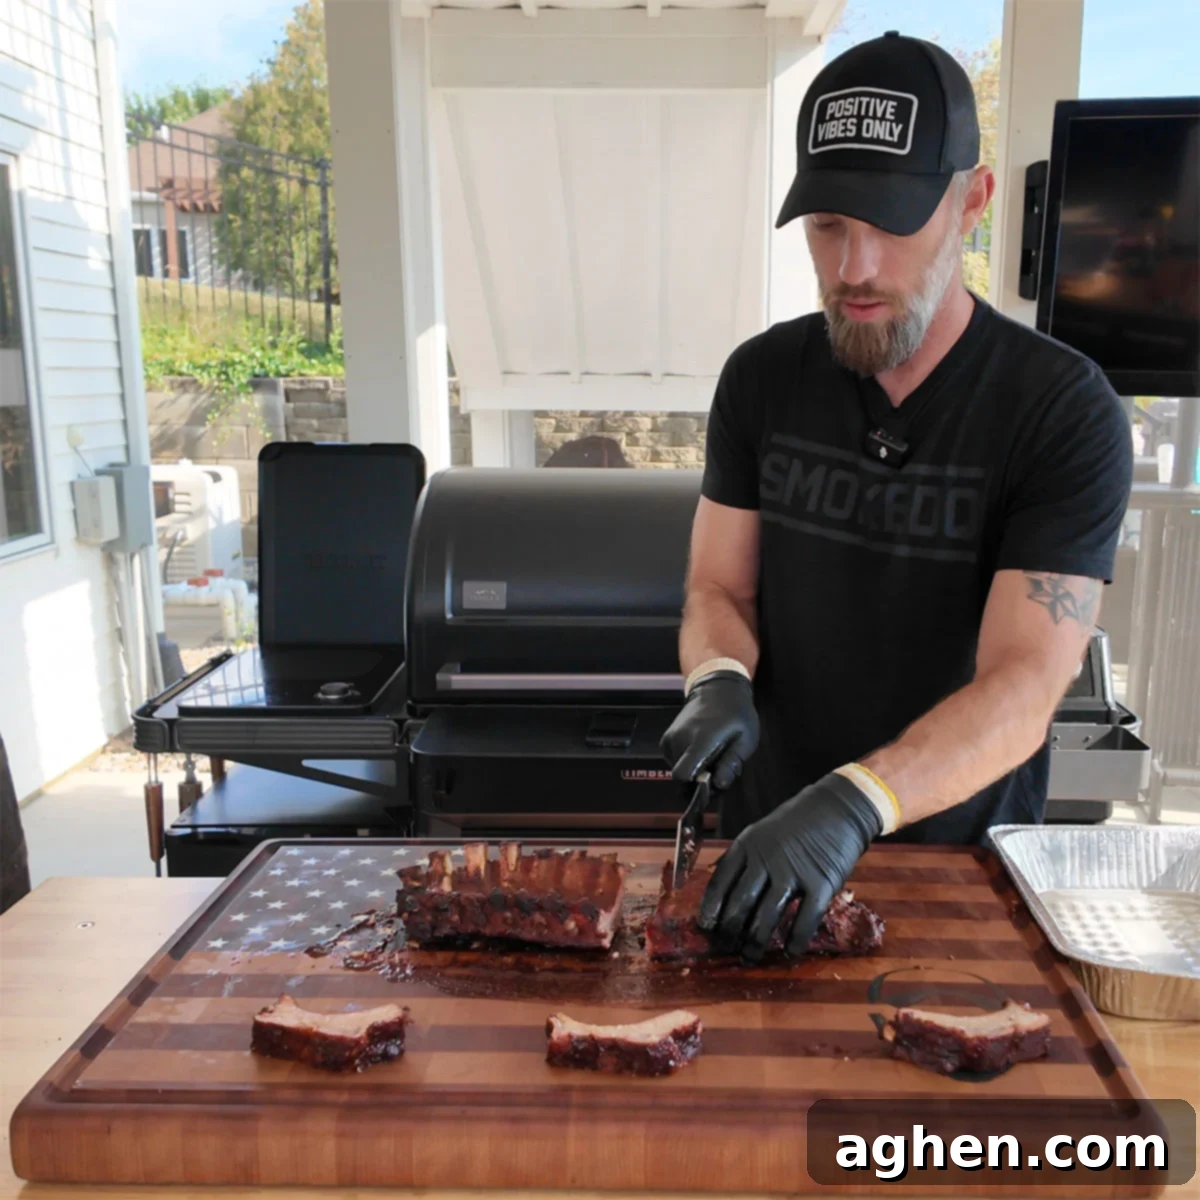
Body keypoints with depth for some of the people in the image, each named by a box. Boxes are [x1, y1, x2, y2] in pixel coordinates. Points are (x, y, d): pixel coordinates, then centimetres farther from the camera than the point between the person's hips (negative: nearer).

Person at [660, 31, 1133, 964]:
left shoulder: (1065, 410, -16)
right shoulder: (761, 378, -4)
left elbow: (1023, 692, -24)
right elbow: (718, 589, -1)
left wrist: (855, 801, -40)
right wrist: (720, 680, -23)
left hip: (958, 853, -2)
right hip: (768, 840, 3)